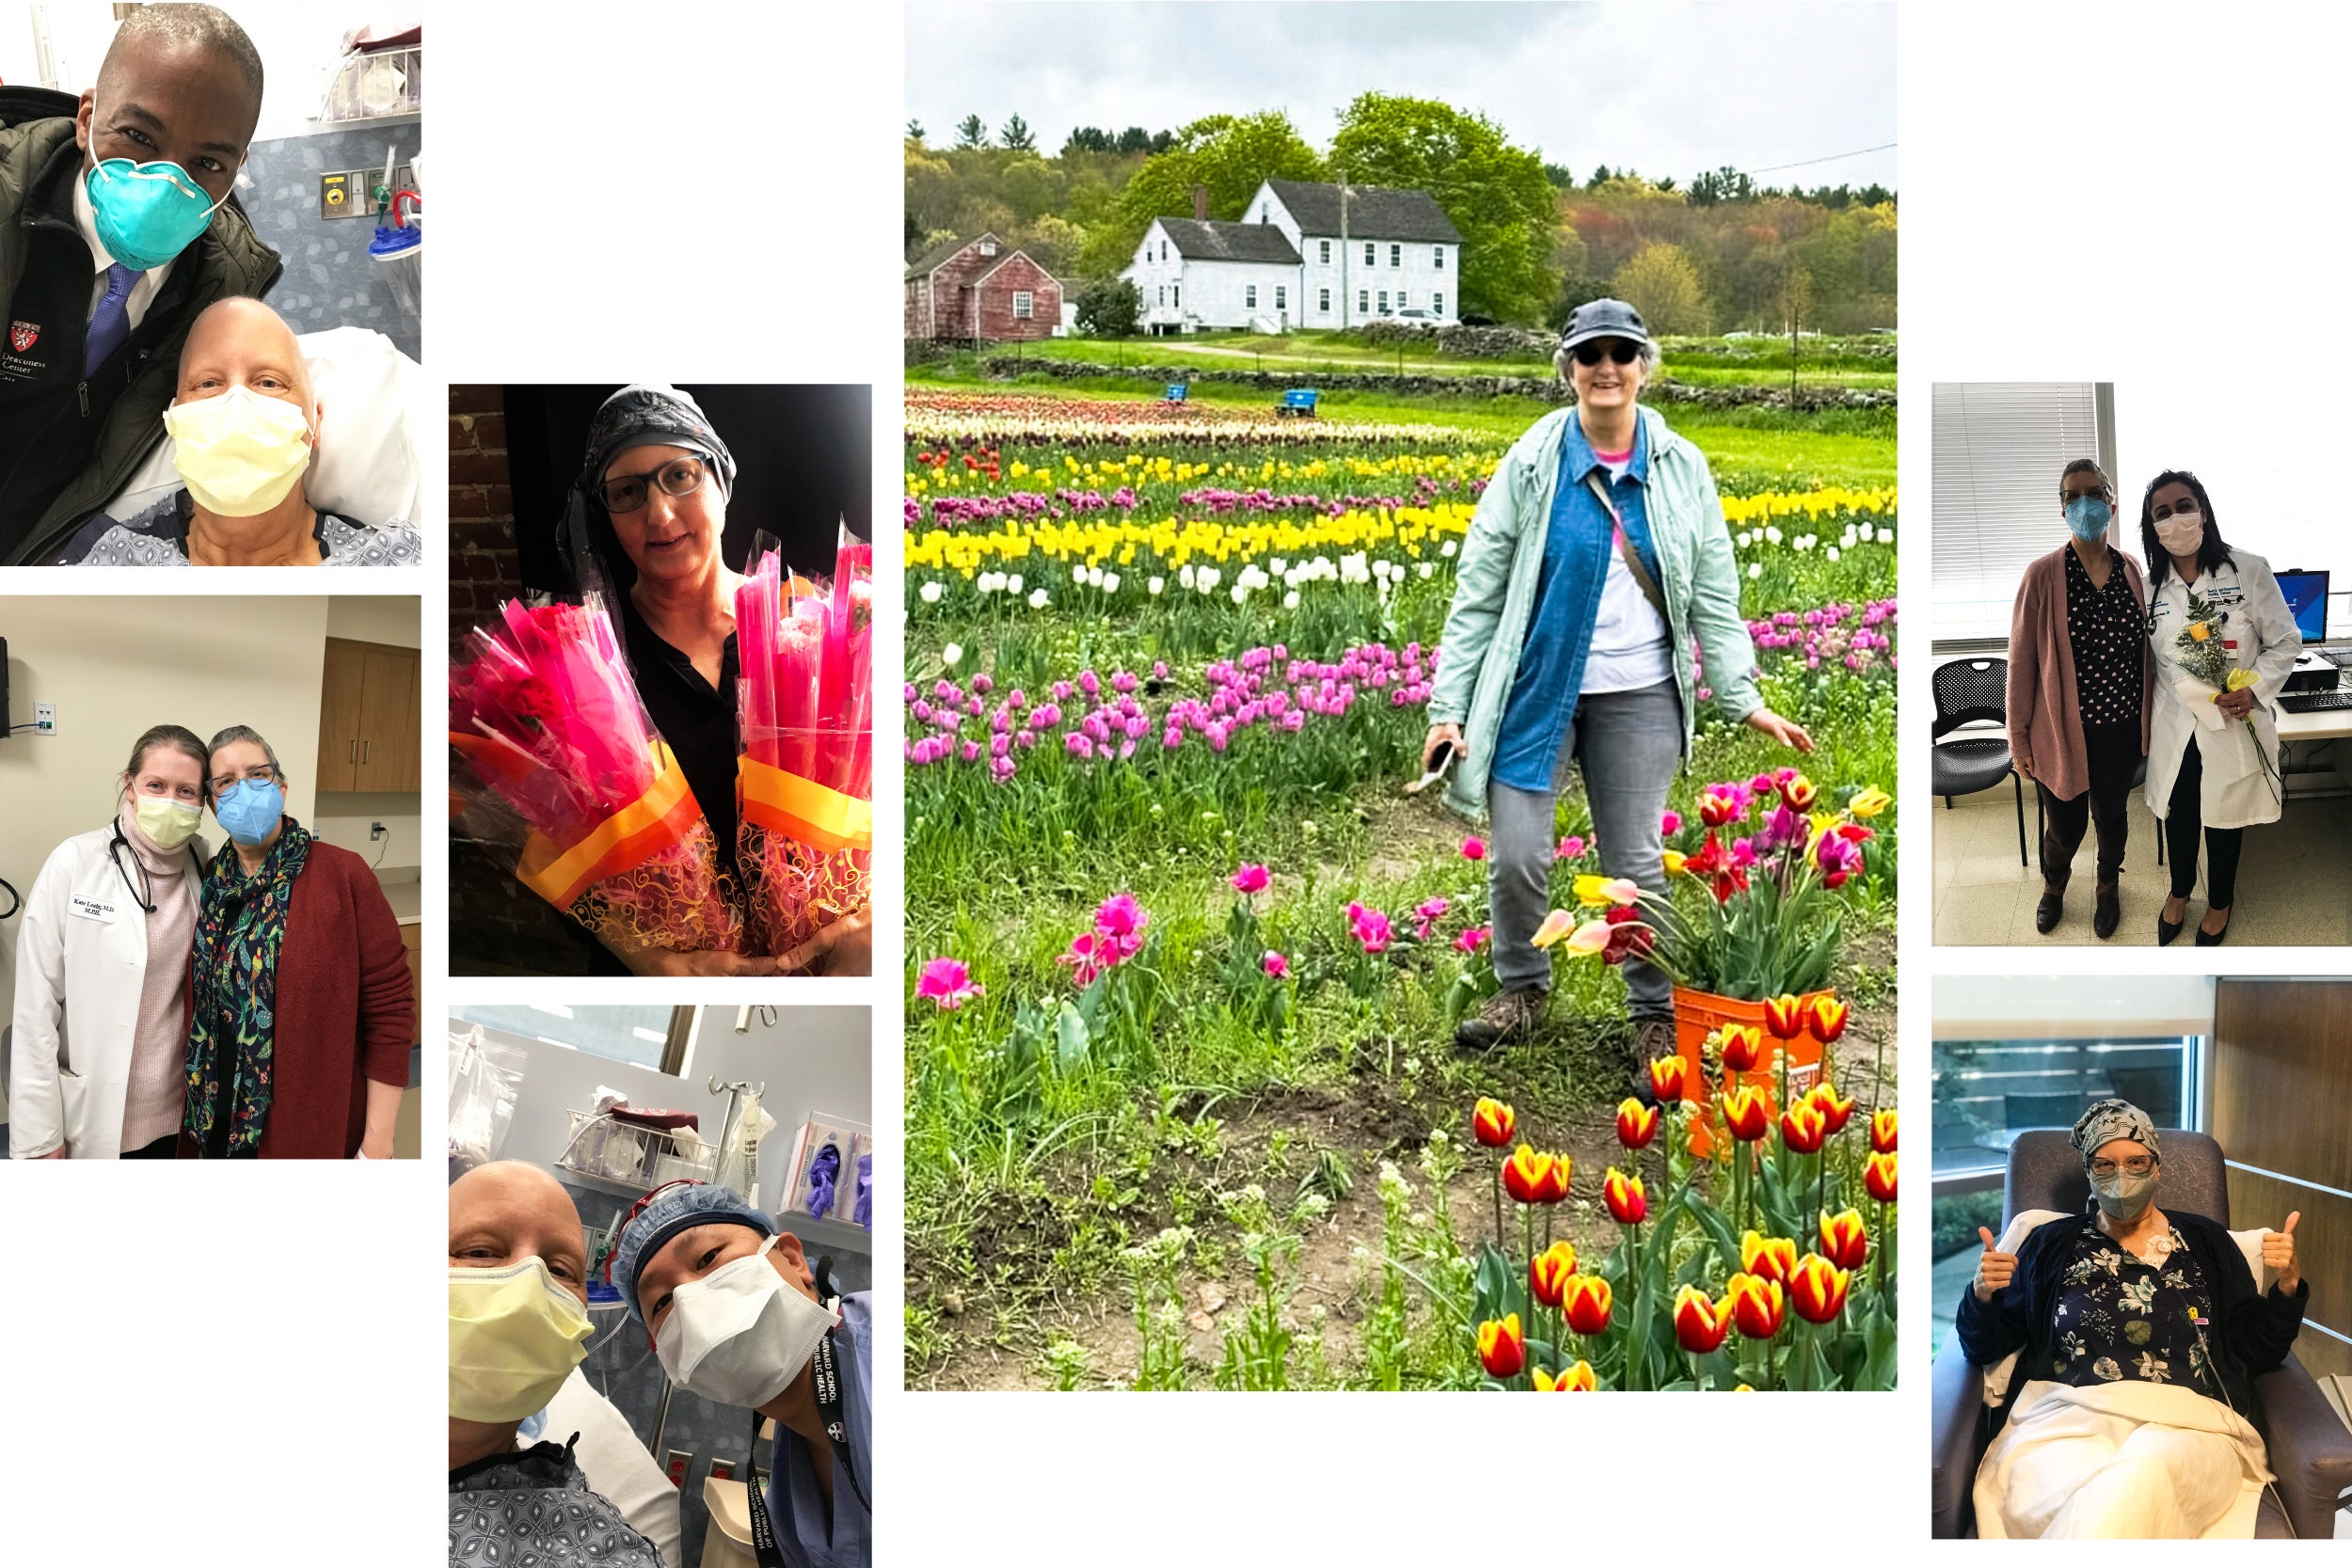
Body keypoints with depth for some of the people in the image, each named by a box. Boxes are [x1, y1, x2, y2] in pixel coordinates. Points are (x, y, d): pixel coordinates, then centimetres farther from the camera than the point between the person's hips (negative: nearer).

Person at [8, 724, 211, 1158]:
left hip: (177, 1115, 3)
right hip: (94, 1117, -3)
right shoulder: (74, 863, -12)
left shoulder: (207, 866, -1)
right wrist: (39, 1134, -11)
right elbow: (36, 1006, -10)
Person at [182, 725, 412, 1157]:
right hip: (216, 1120, 5)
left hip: (316, 1129, -5)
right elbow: (198, 1002, 12)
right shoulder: (208, 882, 5)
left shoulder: (343, 875, -12)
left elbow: (390, 1009, -12)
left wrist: (379, 1138, -14)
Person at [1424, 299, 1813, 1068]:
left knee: (1636, 862, 5)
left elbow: (1712, 597, 6)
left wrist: (1744, 700, -2)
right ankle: (1522, 987, 23)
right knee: (1516, 855, -3)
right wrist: (1449, 704, -7)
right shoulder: (1532, 464, -4)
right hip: (1537, 687, -1)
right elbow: (1479, 593, -3)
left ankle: (1659, 1012, 24)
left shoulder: (1681, 469, 2)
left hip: (1638, 696, 1)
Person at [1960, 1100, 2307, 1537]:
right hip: (2065, 1422, 0)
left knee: (2142, 1472, -39)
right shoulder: (2050, 1245, 20)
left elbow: (2256, 1354, 19)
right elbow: (1984, 1349, 19)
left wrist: (2287, 1287, 3)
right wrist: (1982, 1295, -2)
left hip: (2187, 1425, 1)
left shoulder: (2206, 1243, 21)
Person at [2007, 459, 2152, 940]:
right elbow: (2021, 661, -9)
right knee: (2065, 827, 11)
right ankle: (2054, 886, 42)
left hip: (2122, 725, 3)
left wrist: (2149, 716, 11)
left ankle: (2109, 887, 47)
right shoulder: (2043, 576, -13)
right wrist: (2019, 738, -7)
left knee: (2112, 814, 20)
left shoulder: (2131, 570, -1)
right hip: (2064, 730, -3)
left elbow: (2143, 646, 9)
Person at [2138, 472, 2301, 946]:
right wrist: (2214, 701, -12)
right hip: (2177, 725, 2)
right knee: (2177, 815, 17)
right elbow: (2166, 664, -2)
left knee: (2225, 819, 13)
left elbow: (2285, 642, -6)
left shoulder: (2249, 570, -12)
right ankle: (2179, 892, 43)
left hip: (2238, 726, -2)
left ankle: (2220, 903, 37)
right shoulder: (2150, 589, -3)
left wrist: (2253, 691, -18)